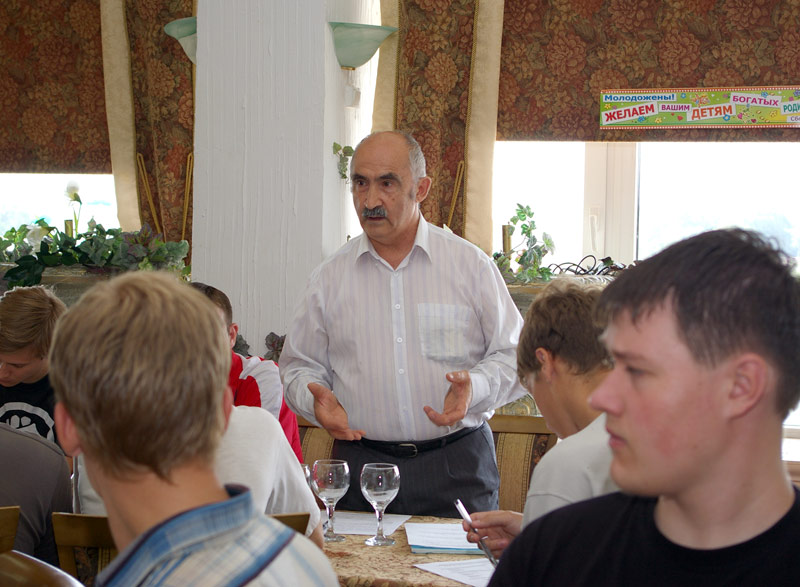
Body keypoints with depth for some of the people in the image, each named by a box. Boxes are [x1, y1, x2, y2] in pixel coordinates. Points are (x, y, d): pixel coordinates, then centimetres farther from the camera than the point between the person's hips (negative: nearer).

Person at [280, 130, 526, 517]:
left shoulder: (471, 265, 3)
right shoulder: (329, 278, 8)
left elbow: (514, 354, 5)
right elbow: (300, 365, 14)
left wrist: (475, 387, -14)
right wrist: (316, 399, -8)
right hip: (360, 466, 1)